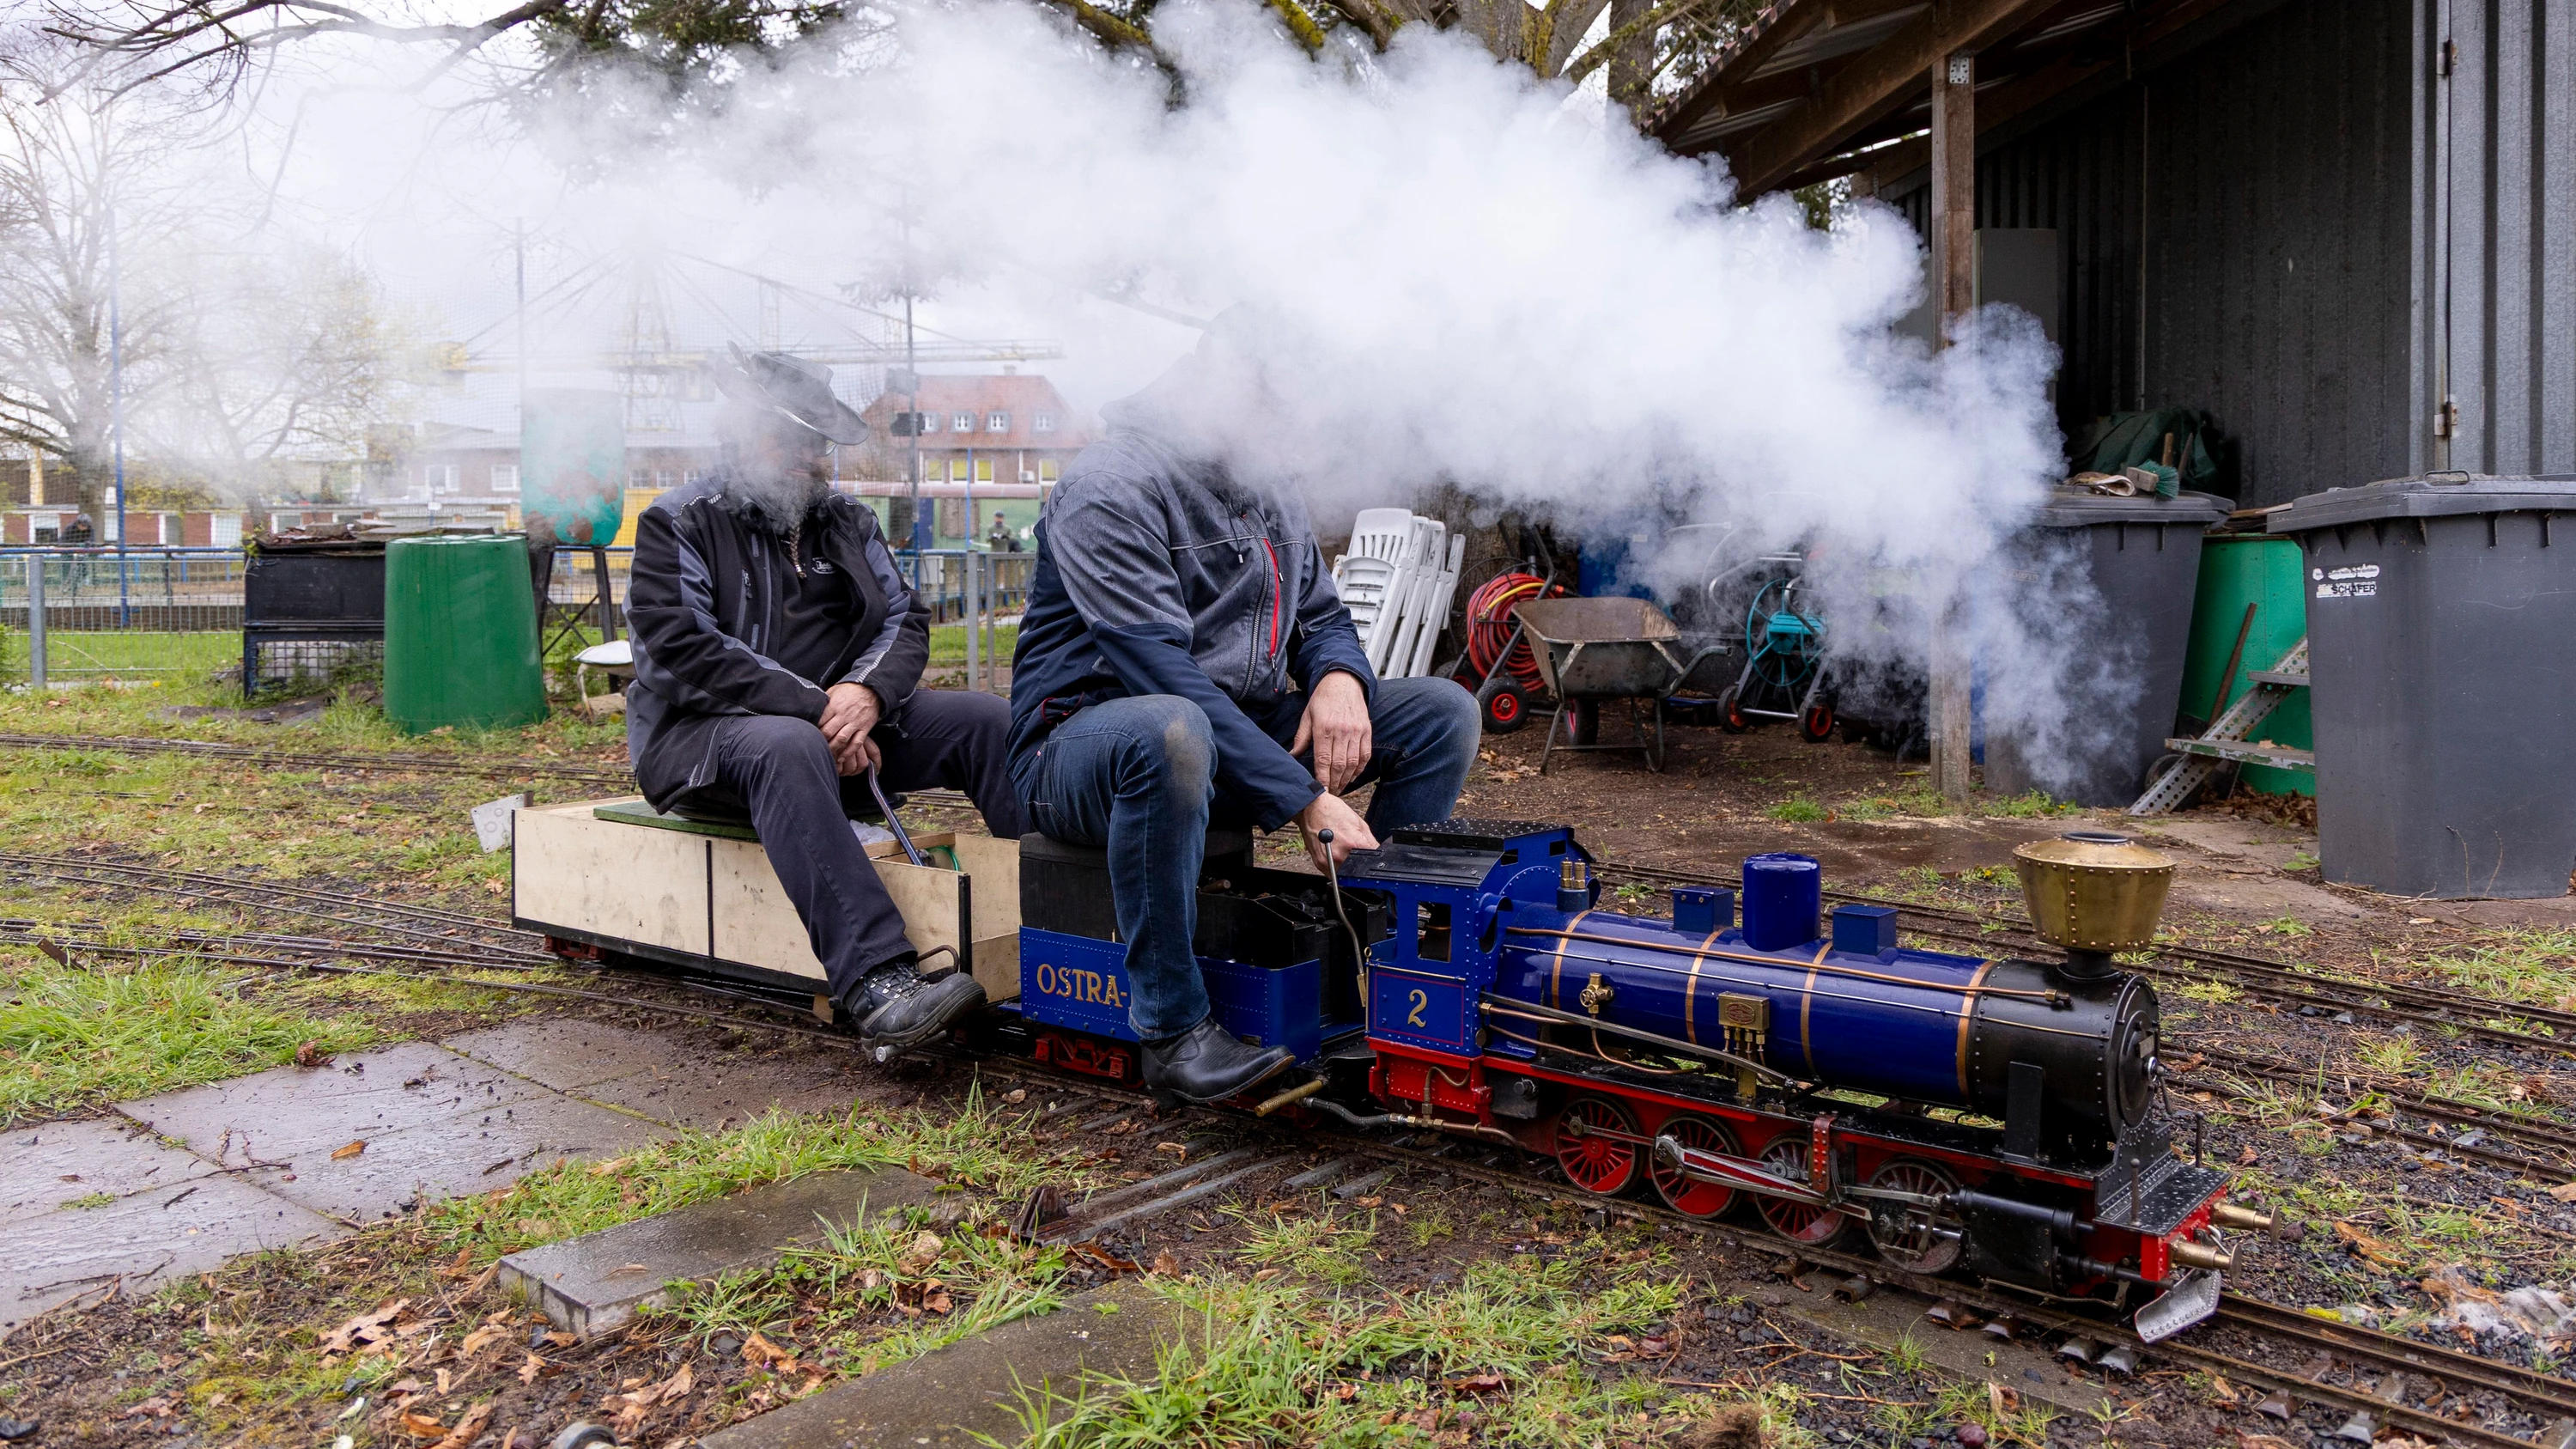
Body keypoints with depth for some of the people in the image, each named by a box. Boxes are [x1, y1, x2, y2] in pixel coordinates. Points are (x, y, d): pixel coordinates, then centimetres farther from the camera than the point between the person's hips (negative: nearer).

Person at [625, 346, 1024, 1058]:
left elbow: (905, 618, 8)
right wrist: (813, 707, -23)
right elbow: (684, 650, -15)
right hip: (705, 732, -6)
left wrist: (867, 691, -16)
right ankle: (876, 981, -51)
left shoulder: (847, 520, 17)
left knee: (989, 721, -13)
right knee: (790, 748, -41)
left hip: (841, 719, 6)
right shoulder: (679, 523, -1)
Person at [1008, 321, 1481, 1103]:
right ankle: (1172, 1027, -27)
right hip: (1083, 740, -8)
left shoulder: (1268, 486, 11)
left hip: (1239, 732, 8)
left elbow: (1321, 612, 18)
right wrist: (1304, 797, -30)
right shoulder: (1110, 488, -17)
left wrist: (1340, 676, -9)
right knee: (1169, 729, -43)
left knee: (1445, 712, -3)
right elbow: (1164, 671, -26)